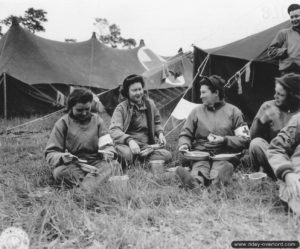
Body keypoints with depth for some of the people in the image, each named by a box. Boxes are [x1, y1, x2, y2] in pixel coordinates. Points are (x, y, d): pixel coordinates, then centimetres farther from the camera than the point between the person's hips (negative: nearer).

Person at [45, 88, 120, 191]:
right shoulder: (63, 123, 4)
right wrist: (62, 157, -23)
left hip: (95, 164, 2)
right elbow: (50, 153, 1)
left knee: (114, 164, -27)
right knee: (60, 171, -33)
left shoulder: (96, 120, 12)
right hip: (71, 166, -2)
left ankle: (87, 186, -48)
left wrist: (108, 152, -15)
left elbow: (106, 144, 10)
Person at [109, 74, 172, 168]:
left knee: (167, 155, -23)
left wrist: (160, 133, 5)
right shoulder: (121, 108, -3)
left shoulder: (150, 104, 12)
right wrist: (130, 140, -34)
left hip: (147, 145, 5)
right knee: (127, 154, -41)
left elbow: (156, 123, 28)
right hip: (126, 145, -4)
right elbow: (114, 130, -16)